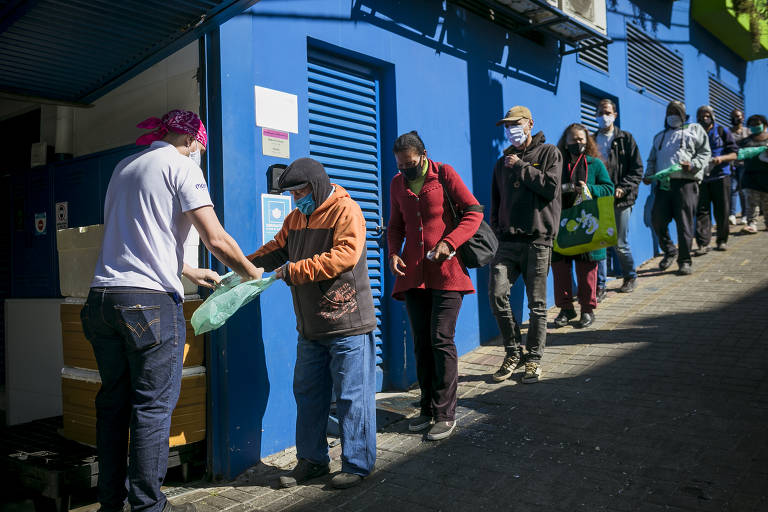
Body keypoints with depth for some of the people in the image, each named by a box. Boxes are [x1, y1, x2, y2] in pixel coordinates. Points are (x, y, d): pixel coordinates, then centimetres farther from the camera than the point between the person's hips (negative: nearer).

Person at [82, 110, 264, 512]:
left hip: (102, 297, 8)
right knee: (153, 407, 0)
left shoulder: (123, 167, 22)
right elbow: (216, 240, -11)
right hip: (151, 300, -7)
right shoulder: (181, 166, -2)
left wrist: (189, 272, 33)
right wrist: (251, 273, 6)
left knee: (113, 402, 14)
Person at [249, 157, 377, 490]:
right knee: (308, 393, 14)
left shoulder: (346, 211, -11)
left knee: (352, 395, 1)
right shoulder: (296, 218, 14)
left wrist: (293, 271, -22)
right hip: (310, 328, 8)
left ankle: (357, 464, 15)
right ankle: (312, 460, 29)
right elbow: (275, 250, 19)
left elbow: (344, 256, -23)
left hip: (347, 325, -8)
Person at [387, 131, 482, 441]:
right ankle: (428, 409, 18)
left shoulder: (444, 174, -1)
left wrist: (448, 243, -17)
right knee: (421, 342, 7)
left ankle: (446, 414, 2)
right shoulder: (397, 184, 12)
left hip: (446, 270, -5)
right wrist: (393, 252, 1)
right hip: (413, 273, 5)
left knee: (441, 339, -8)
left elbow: (474, 212, -4)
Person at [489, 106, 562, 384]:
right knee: (497, 293, -11)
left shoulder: (548, 153, 7)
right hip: (508, 241, 4)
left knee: (537, 303, 1)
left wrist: (521, 168, -6)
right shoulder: (502, 162, 21)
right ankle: (513, 352, 7)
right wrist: (496, 231, 12)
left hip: (538, 239, -3)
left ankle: (534, 358, 15)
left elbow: (550, 188, -10)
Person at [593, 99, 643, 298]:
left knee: (620, 245, 4)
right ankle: (599, 286, 4)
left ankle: (630, 276, 29)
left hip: (620, 200, -2)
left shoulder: (626, 138, 6)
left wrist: (623, 188, -12)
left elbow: (637, 169, 2)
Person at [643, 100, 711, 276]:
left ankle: (684, 261, 3)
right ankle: (669, 251, 19)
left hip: (685, 182, -4)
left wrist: (693, 165, -12)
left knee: (684, 223, -5)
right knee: (657, 220, -3)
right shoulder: (660, 136, 28)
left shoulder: (695, 129, 16)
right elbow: (652, 159, 26)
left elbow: (705, 153, 8)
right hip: (663, 184, 4)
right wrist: (648, 175, 6)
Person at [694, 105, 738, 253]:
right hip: (701, 177, 0)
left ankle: (722, 240, 18)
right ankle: (703, 244, -6)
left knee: (722, 210, 4)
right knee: (702, 210, -5)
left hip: (720, 175, 0)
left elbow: (734, 152, 4)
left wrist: (721, 158, -15)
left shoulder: (723, 131, 6)